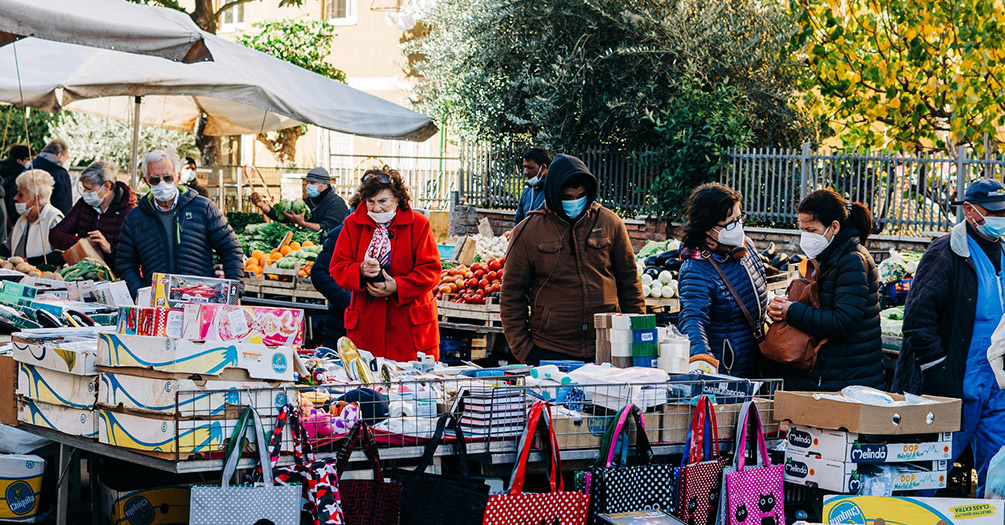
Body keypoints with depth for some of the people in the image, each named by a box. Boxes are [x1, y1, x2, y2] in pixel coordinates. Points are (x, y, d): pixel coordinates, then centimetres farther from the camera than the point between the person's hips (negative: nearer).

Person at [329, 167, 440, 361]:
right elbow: (337, 267, 6)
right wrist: (360, 271, -16)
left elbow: (430, 270, -3)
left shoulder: (418, 224, 1)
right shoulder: (353, 224, 8)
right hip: (366, 323, 2)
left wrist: (397, 286, -16)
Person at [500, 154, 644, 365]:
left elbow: (630, 283, 12)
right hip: (549, 353, -1)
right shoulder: (528, 232, 0)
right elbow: (512, 296, 3)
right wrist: (522, 348, -3)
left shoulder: (610, 223, 5)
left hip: (606, 349, 2)